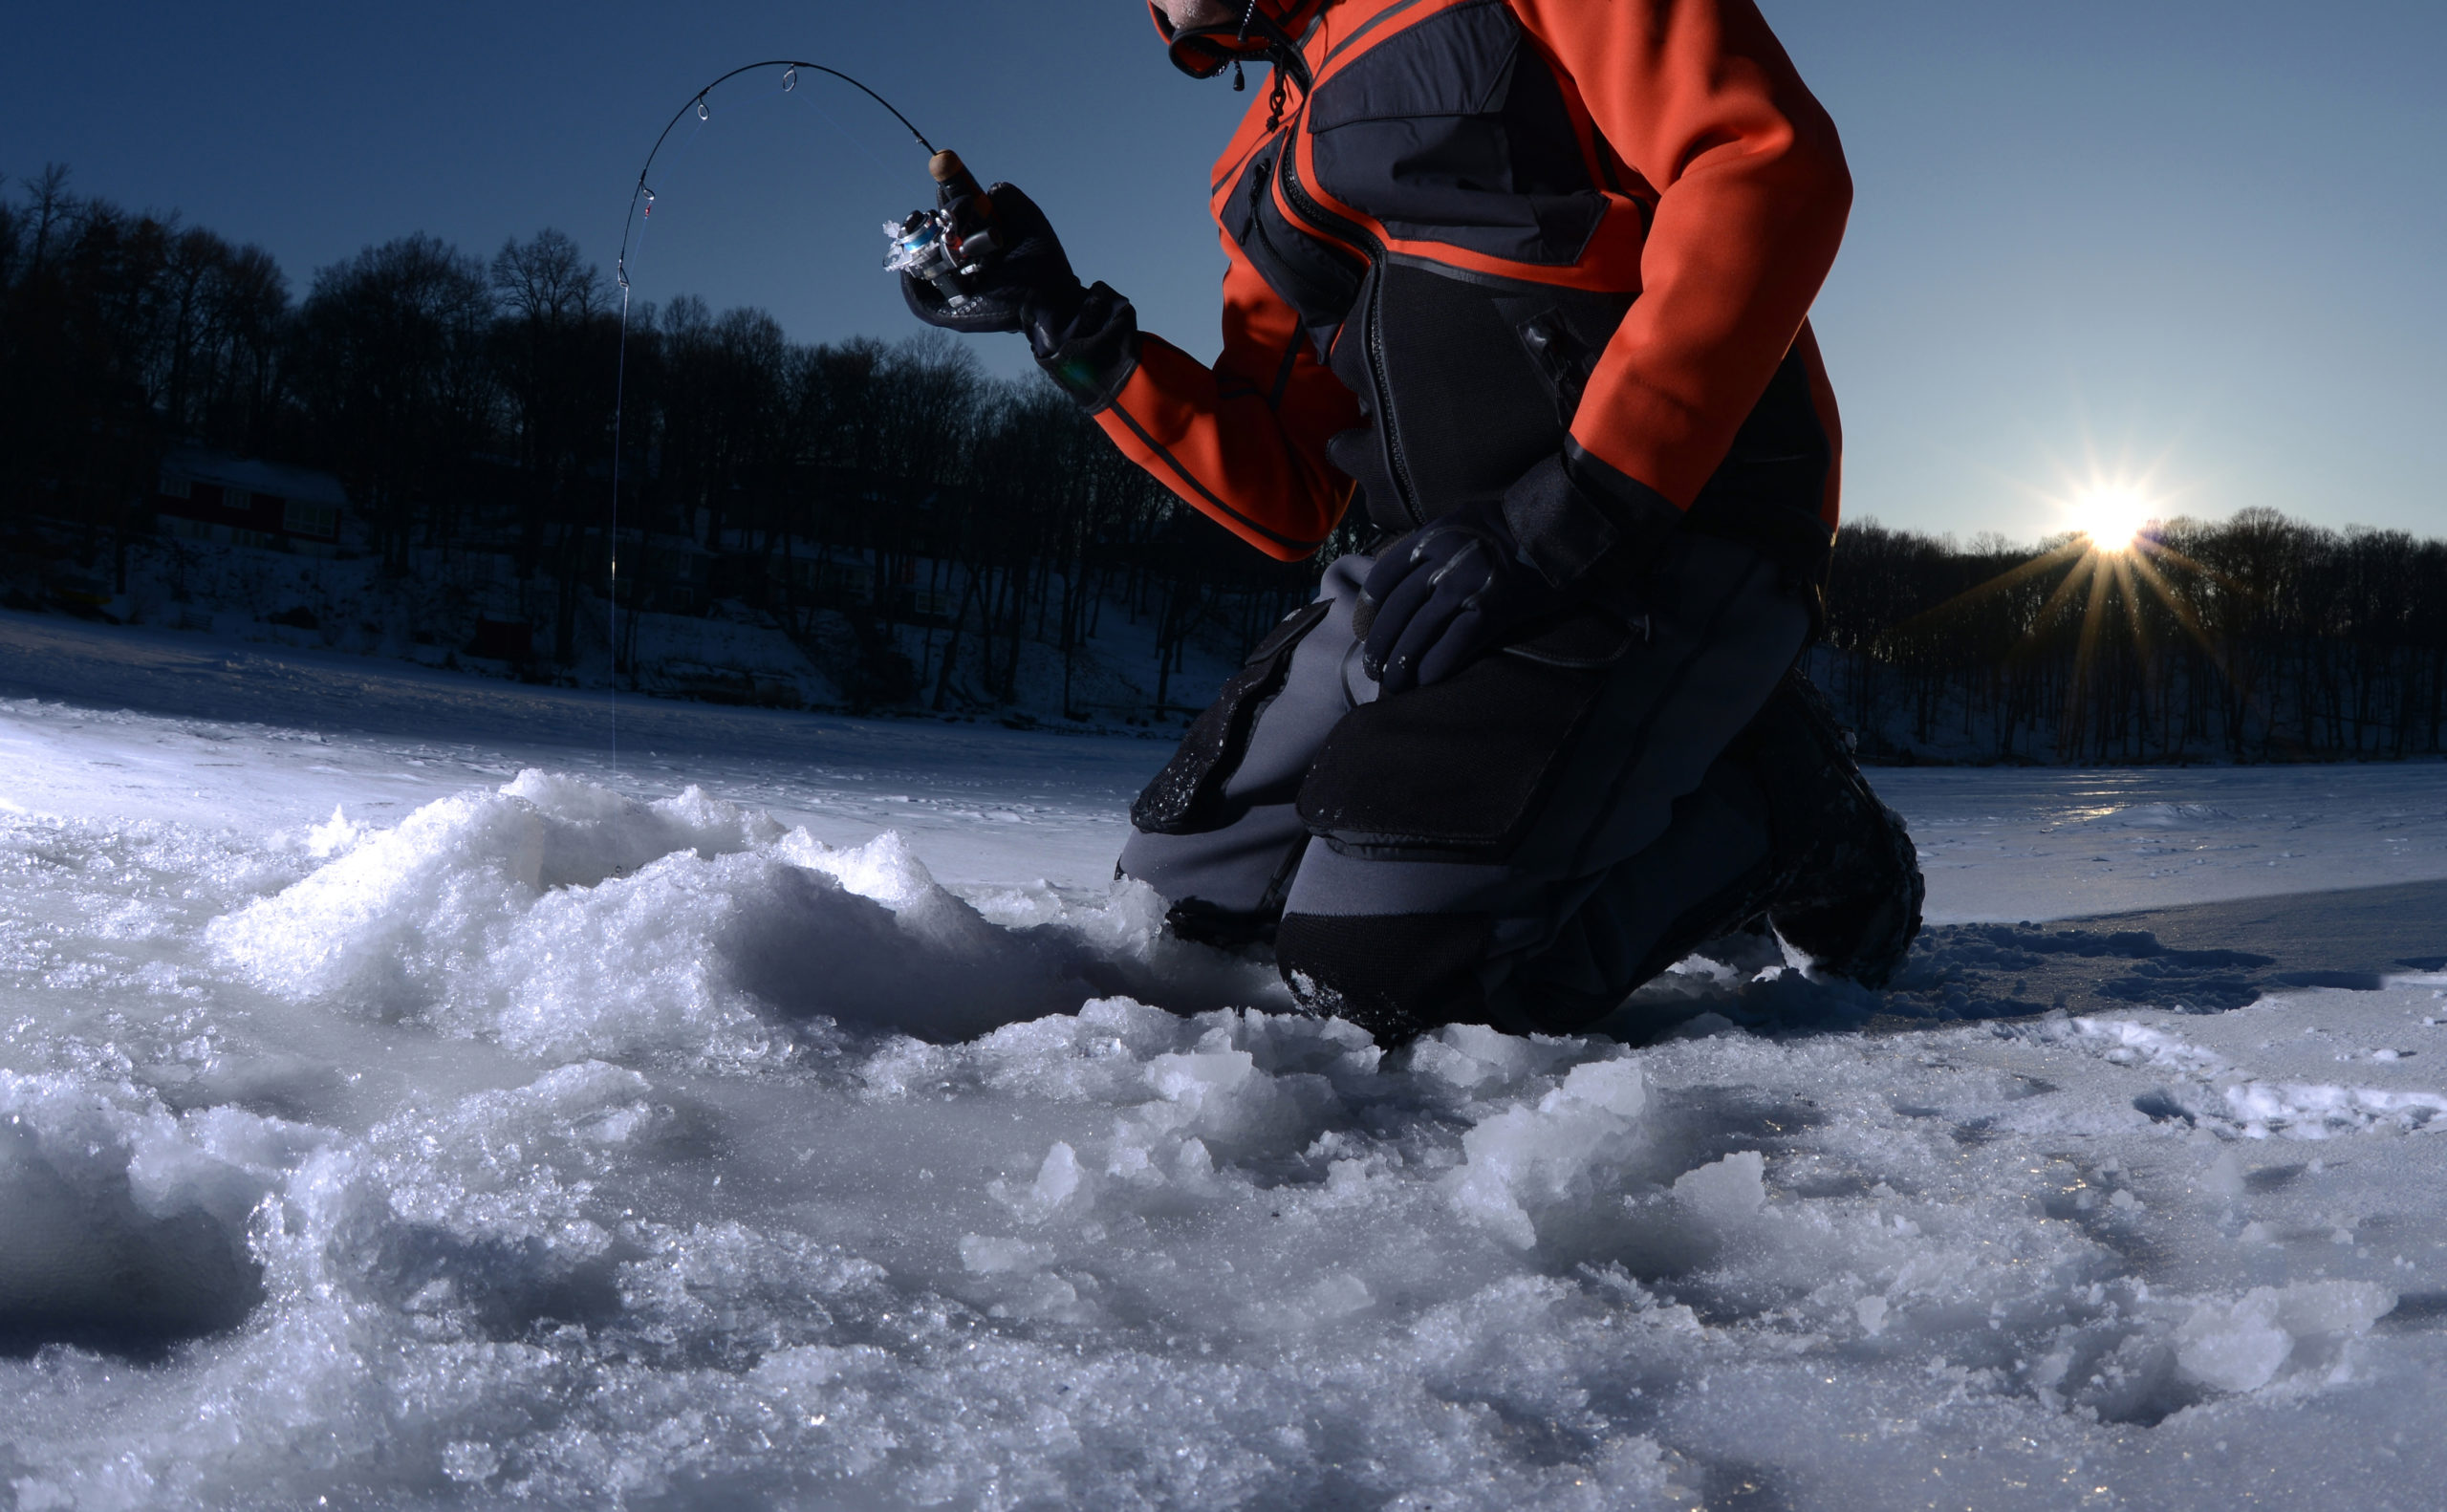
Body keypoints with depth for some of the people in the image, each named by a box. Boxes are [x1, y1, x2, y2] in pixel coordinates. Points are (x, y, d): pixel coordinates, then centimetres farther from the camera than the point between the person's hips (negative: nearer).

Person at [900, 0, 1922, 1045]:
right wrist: (1071, 327, 6)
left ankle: (1783, 813, 1)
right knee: (1181, 887, 8)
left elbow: (1772, 165, -15)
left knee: (1392, 959, -25)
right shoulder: (1269, 164, 21)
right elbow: (1287, 501, 16)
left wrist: (1576, 507, -23)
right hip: (1448, 562, 9)